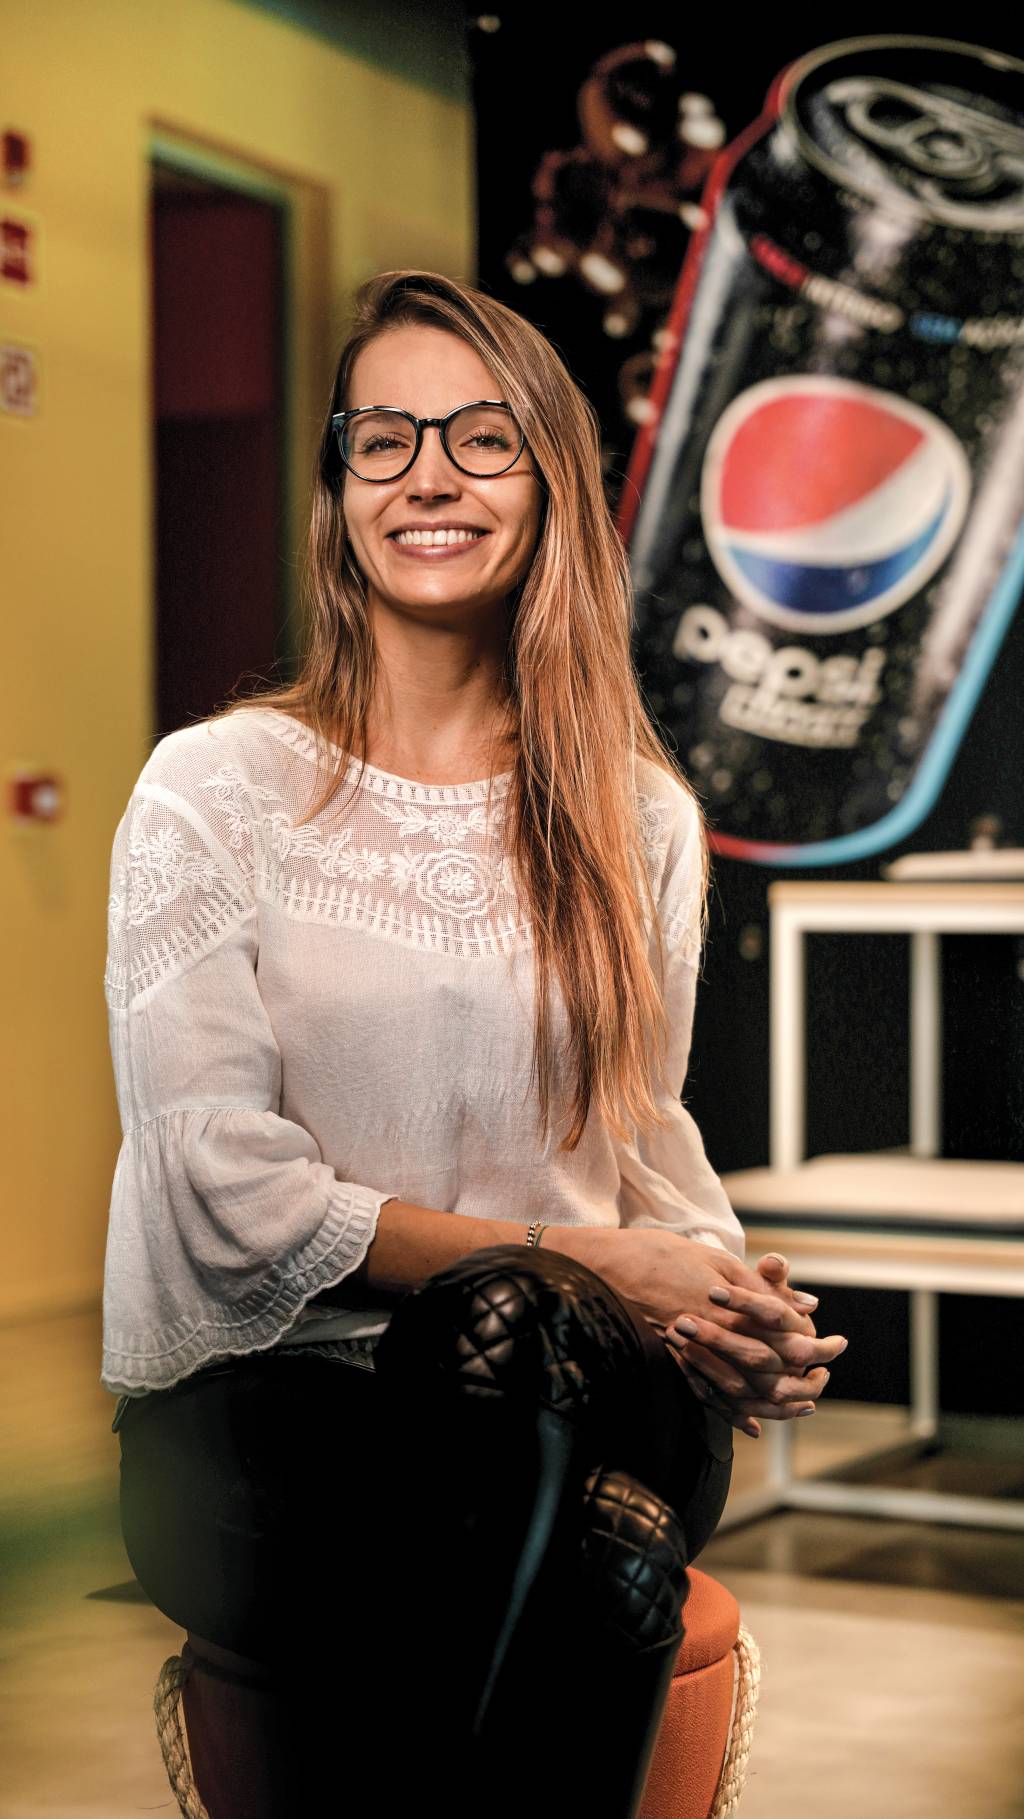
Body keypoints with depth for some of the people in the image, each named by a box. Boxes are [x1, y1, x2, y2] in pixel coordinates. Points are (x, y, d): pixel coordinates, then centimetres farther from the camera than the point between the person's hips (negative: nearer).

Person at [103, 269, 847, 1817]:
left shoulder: (644, 820, 13)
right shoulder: (217, 789, 1)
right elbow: (230, 1193, -7)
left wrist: (732, 1302, -7)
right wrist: (573, 1266, -15)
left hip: (553, 1391, 3)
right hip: (254, 1403, -2)